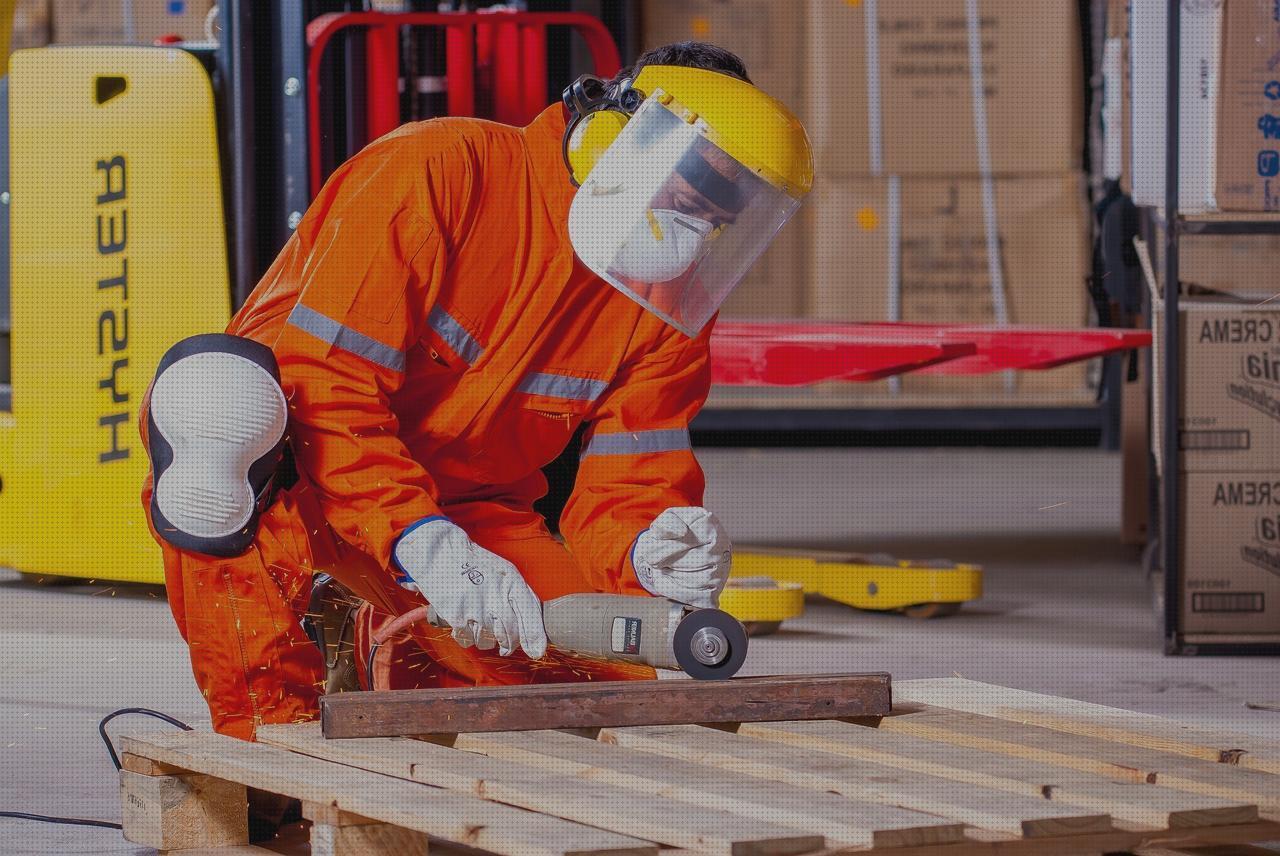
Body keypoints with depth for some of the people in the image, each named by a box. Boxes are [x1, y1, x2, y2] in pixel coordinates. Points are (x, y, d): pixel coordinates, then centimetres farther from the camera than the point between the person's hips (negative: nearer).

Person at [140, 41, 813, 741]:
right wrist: (425, 545, -40)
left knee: (630, 676, -17)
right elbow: (323, 390, -27)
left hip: (465, 510, 5)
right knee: (214, 390, -40)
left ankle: (405, 663, 15)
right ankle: (268, 717, -29)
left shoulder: (668, 308, -2)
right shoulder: (434, 172, -21)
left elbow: (623, 491, -6)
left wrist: (646, 550, -31)